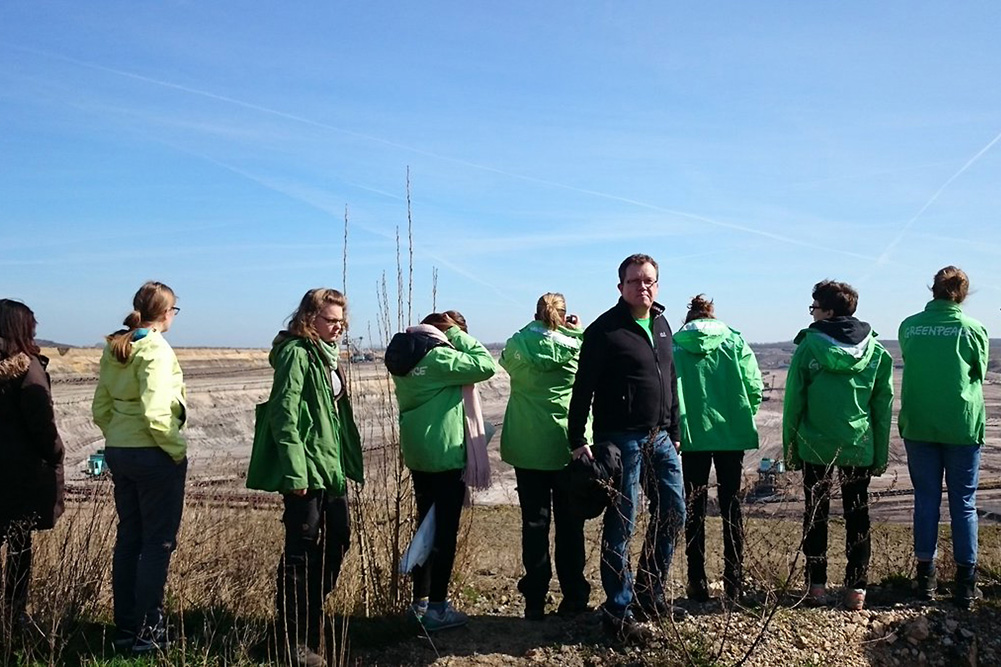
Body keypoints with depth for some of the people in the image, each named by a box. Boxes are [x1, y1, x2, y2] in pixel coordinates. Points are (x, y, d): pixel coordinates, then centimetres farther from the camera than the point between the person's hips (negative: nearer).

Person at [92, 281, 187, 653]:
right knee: (158, 543, 2)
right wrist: (178, 449, -13)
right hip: (153, 456, -8)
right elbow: (155, 414, -24)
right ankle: (148, 633, 8)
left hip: (118, 453, 8)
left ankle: (124, 628, 24)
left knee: (128, 538, 15)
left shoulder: (114, 349, 8)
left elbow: (101, 410, 11)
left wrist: (117, 439, 18)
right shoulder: (156, 351, -16)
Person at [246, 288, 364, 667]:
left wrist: (344, 463, 18)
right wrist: (294, 472, -24)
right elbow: (284, 415, -20)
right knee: (302, 549, -4)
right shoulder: (296, 353, -14)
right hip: (306, 469, -10)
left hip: (330, 466, 10)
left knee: (337, 537, 16)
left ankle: (312, 619, 31)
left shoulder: (326, 354, 15)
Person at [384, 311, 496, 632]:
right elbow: (486, 365, -16)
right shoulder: (438, 357, -18)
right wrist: (459, 335, -8)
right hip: (446, 455, -9)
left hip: (417, 455, 9)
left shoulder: (404, 358, 8)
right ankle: (436, 609, 6)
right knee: (446, 531, 0)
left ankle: (420, 601, 25)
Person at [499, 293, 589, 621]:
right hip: (567, 447, -1)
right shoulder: (574, 348, -9)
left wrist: (534, 327, 14)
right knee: (569, 524, 10)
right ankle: (574, 597, 17)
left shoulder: (516, 346, -5)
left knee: (534, 523, 8)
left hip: (527, 449, 1)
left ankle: (535, 602, 10)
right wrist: (576, 331, 9)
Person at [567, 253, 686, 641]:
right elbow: (583, 389, -12)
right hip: (621, 439, -7)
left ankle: (649, 595, 28)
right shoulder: (604, 330, -10)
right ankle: (618, 612, 10)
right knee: (621, 524, -1)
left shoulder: (661, 325, 13)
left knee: (673, 514, 12)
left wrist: (673, 433, 18)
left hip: (659, 438, 8)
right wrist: (578, 441, -15)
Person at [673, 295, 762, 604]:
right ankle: (734, 584, 12)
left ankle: (698, 584, 10)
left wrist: (676, 428, 5)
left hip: (693, 436, -1)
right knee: (731, 506, 11)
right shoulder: (734, 341, 2)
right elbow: (754, 387, -4)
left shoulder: (675, 347, -1)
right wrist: (744, 418, 10)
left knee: (695, 509, 9)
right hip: (733, 434, 1)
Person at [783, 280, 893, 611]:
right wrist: (881, 454, 10)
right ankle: (856, 588, 10)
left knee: (816, 515, 11)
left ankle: (816, 584, 14)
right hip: (860, 447, 2)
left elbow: (793, 401, -5)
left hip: (815, 446, -2)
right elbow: (883, 406, 4)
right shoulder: (876, 351, 2)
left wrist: (790, 447, 4)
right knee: (857, 516, 11)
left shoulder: (808, 346, -7)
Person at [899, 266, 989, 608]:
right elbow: (980, 373, 6)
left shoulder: (908, 326, -4)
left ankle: (926, 575, 15)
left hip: (918, 426, 2)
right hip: (962, 426, -2)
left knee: (926, 499, 12)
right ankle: (965, 581, 10)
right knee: (963, 502, 8)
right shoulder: (973, 329, -8)